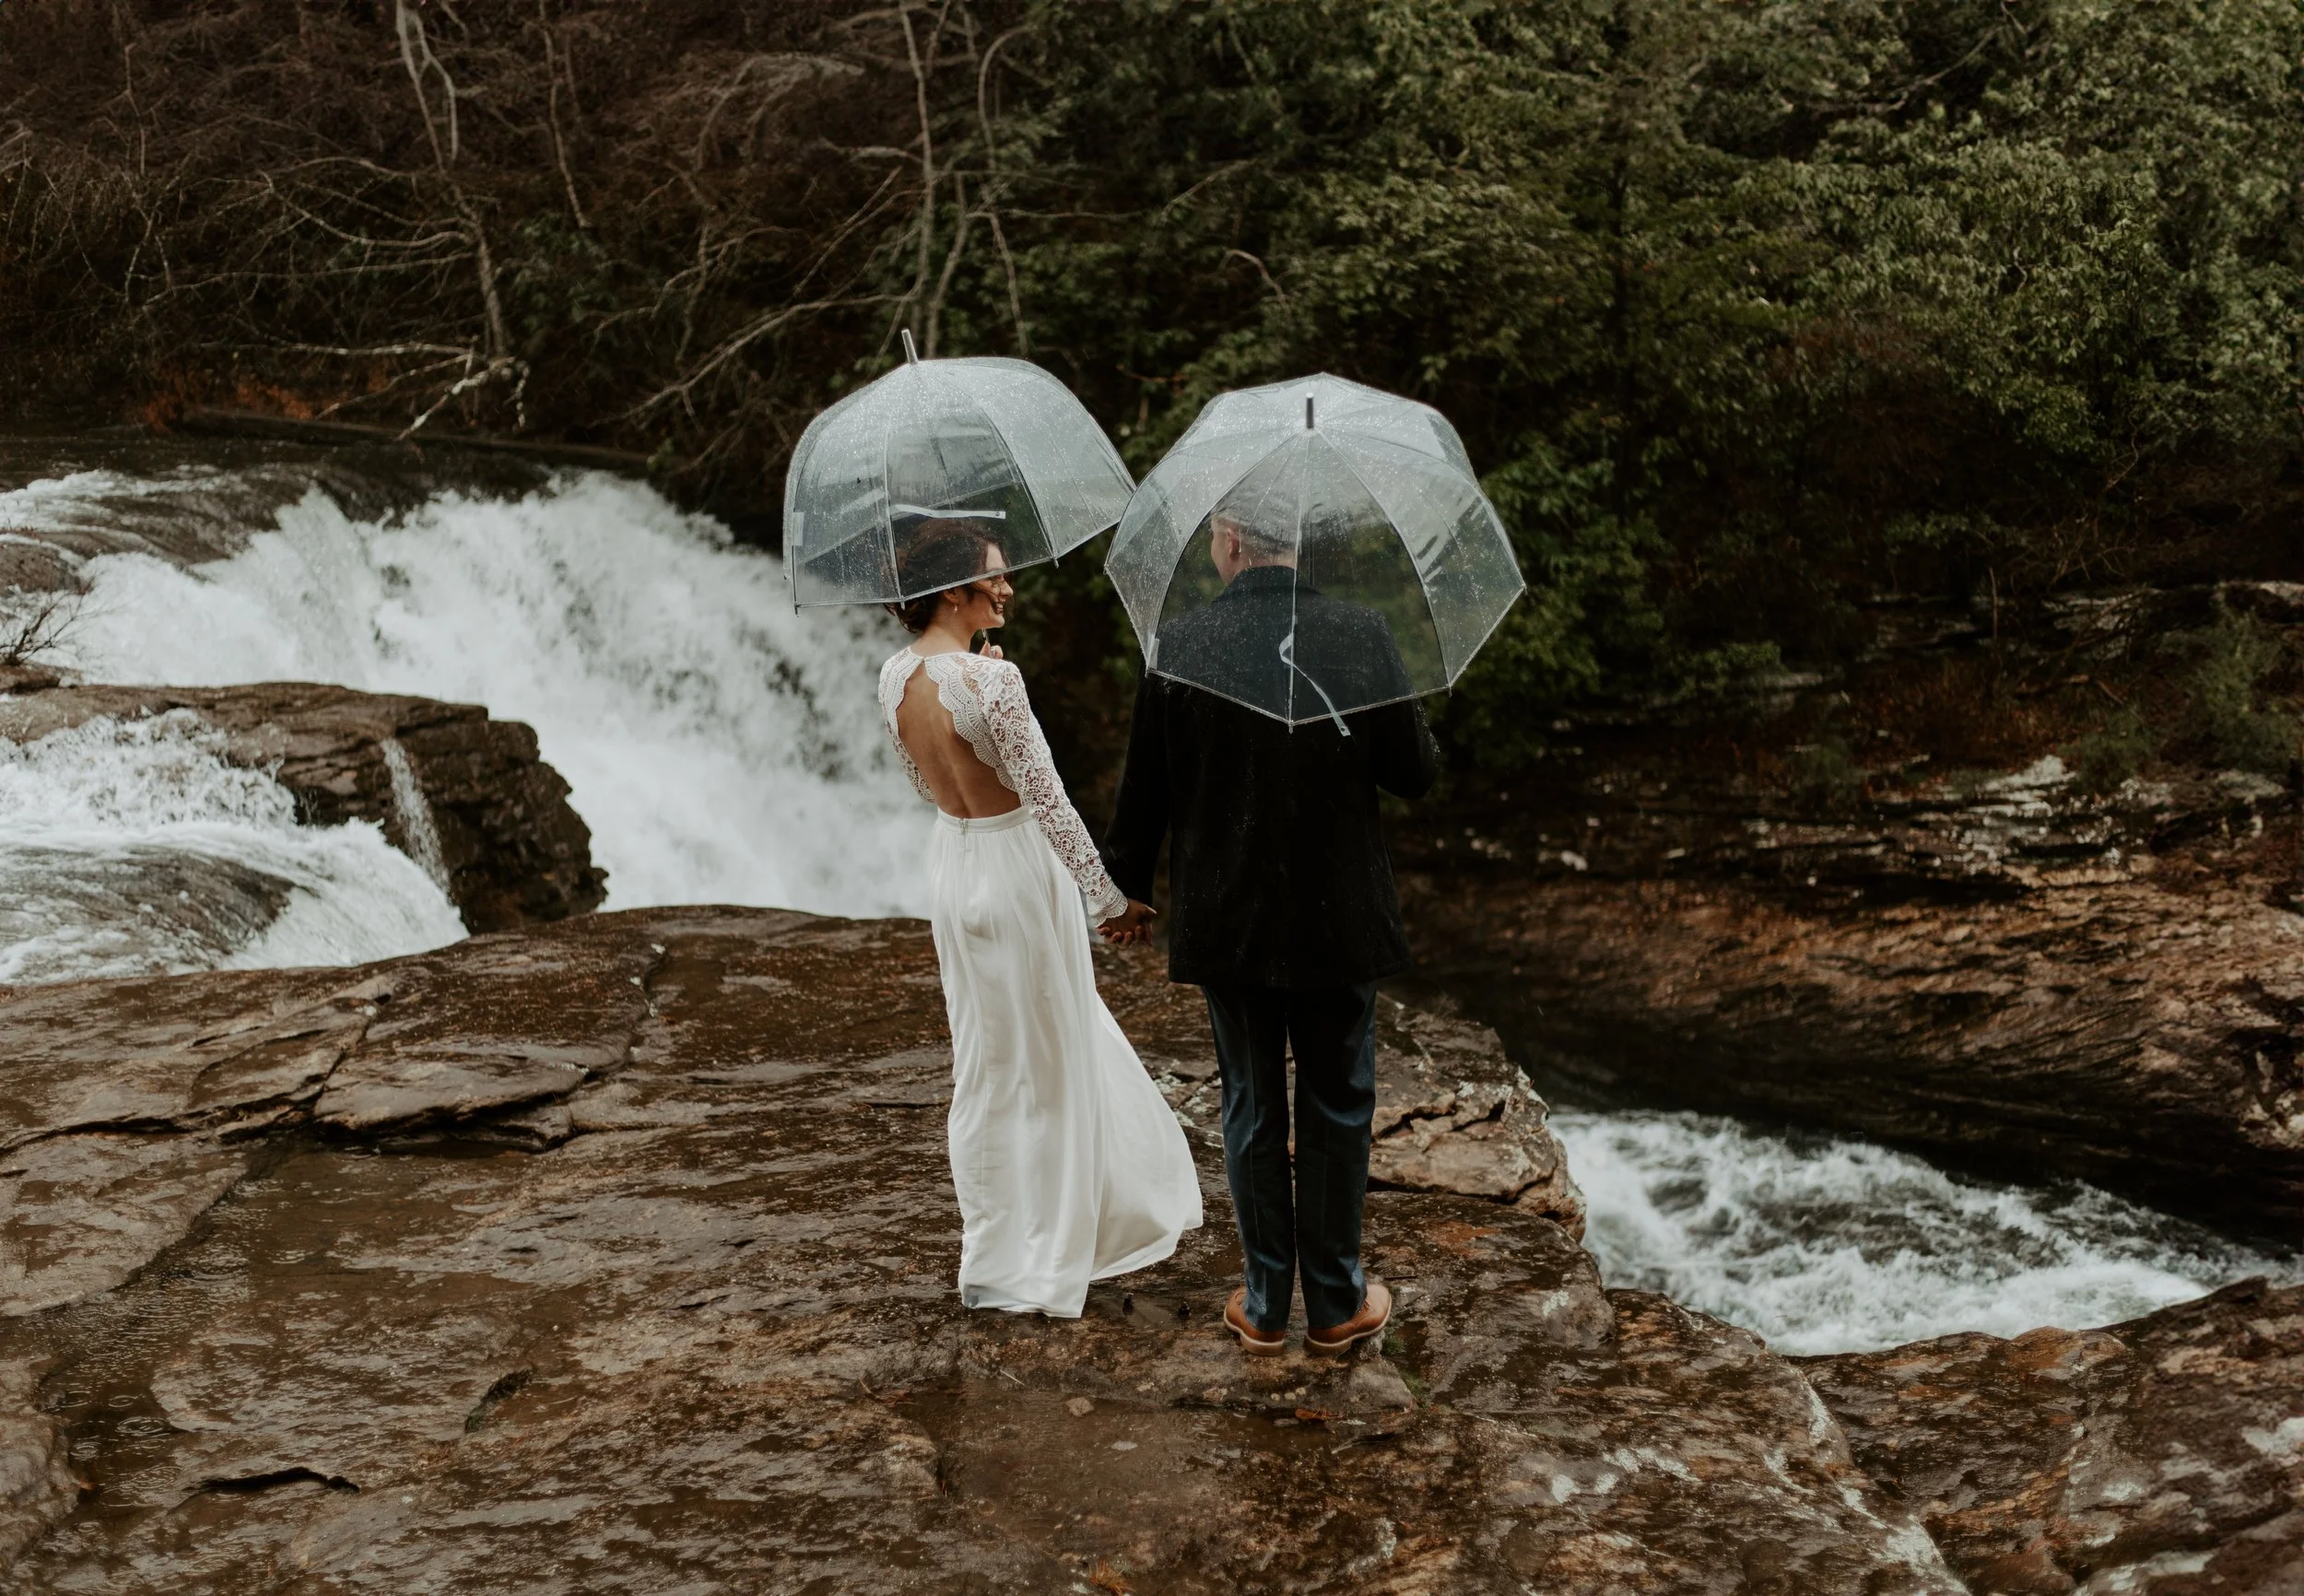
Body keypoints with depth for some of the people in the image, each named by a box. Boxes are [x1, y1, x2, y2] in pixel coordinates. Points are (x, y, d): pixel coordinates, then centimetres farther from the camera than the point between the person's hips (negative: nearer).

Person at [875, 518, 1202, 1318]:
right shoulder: (992, 680, -24)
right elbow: (1047, 800, -20)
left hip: (952, 864, 8)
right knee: (1048, 1064, 8)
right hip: (1018, 870, -7)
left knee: (983, 1068, 19)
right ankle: (1042, 1263, 19)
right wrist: (1111, 898, -12)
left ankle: (994, 1254, 32)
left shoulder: (893, 677, -1)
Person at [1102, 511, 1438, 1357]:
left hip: (1226, 922, 1)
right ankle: (1335, 1303, 23)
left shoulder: (1179, 645, -11)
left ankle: (1264, 1305, 23)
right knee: (1336, 1110, 13)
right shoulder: (1360, 635, -13)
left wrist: (1122, 884, 14)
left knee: (1252, 1111, 14)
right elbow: (1415, 773, -6)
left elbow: (1143, 792, -3)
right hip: (1338, 918, -1)